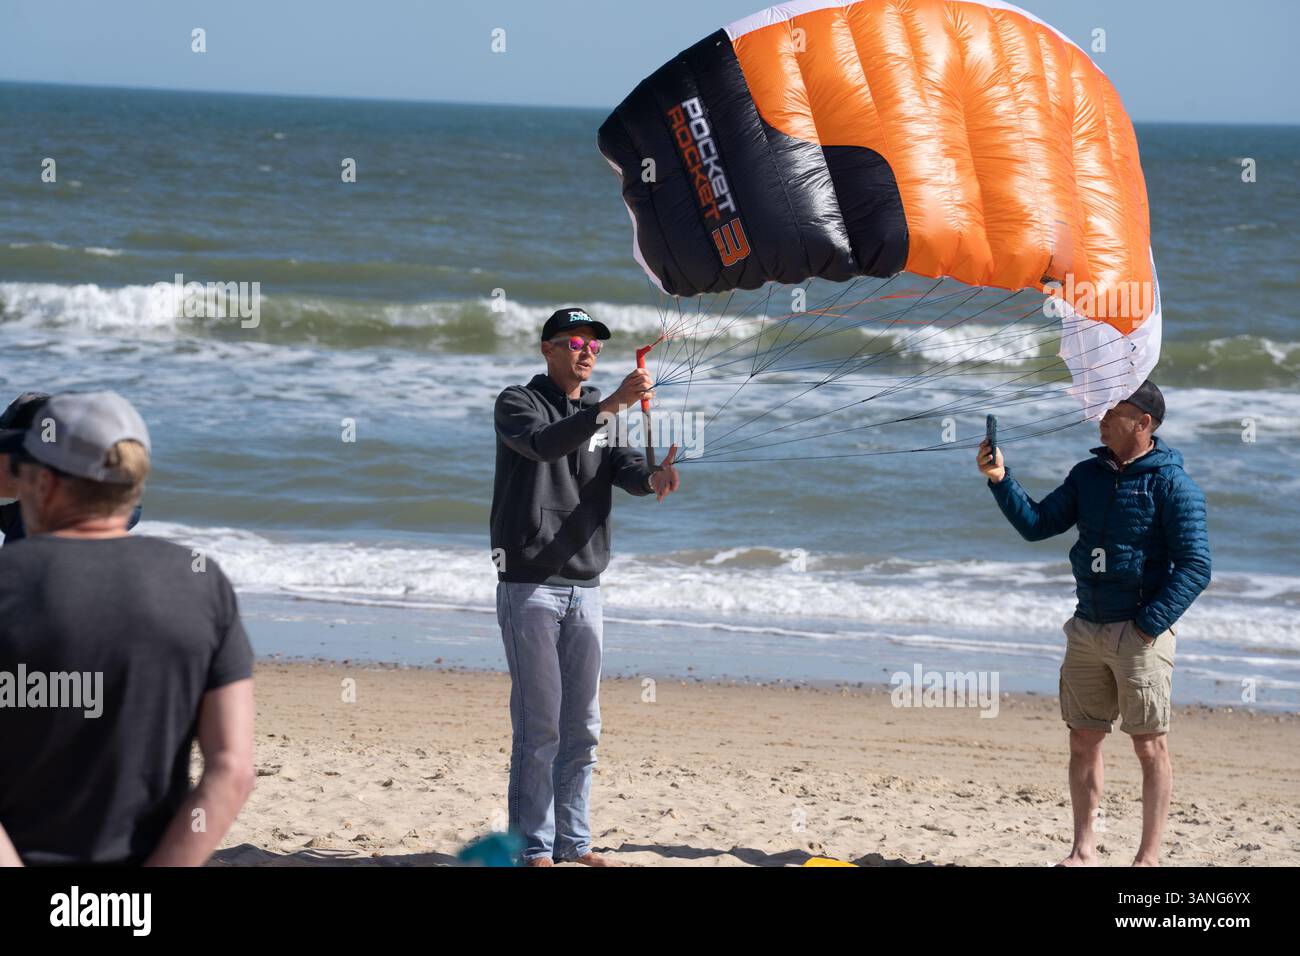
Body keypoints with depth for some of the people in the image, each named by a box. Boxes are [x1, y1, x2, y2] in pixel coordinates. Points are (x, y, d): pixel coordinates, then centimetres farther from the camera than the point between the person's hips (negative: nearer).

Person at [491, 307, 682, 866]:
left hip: (584, 587, 6)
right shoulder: (517, 403, -2)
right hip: (529, 586, -6)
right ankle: (534, 846, -5)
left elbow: (625, 468, -3)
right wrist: (610, 405, -36)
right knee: (539, 722, -9)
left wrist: (653, 478, -27)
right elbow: (544, 442, -24)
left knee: (582, 725, 7)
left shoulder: (600, 416, 15)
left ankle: (574, 841, 15)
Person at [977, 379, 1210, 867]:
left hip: (1141, 632, -6)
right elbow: (1036, 524, 12)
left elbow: (1196, 566, -14)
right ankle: (1083, 850, 16)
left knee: (1150, 747, -1)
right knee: (1083, 741, 8)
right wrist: (1000, 480, -2)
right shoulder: (1088, 474, 9)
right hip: (1087, 627, 6)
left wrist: (1150, 625, -18)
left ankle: (1149, 856, 4)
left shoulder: (1171, 483, -10)